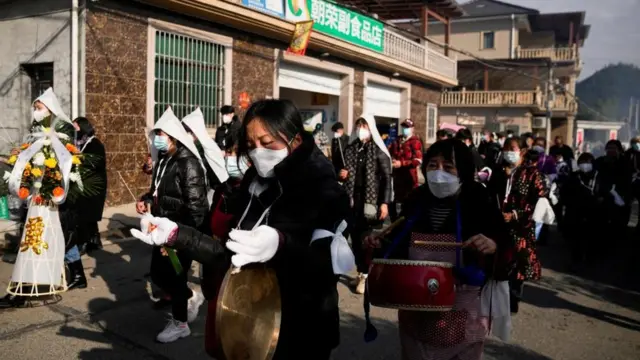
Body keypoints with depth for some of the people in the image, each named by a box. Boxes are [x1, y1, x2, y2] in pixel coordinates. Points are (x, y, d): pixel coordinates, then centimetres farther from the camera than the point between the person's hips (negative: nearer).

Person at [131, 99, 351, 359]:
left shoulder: (325, 193, -17)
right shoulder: (254, 185, 3)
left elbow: (324, 269, -31)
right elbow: (231, 255, 7)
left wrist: (281, 245, -49)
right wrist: (176, 235, 1)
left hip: (299, 336, -6)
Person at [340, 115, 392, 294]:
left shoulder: (379, 150, -4)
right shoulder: (350, 149, 8)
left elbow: (387, 178, -7)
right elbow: (344, 173, 18)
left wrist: (384, 203, -14)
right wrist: (341, 175, -6)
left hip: (372, 199, -4)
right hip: (354, 198, 5)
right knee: (355, 236, 7)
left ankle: (367, 276, 8)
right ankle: (361, 272, 19)